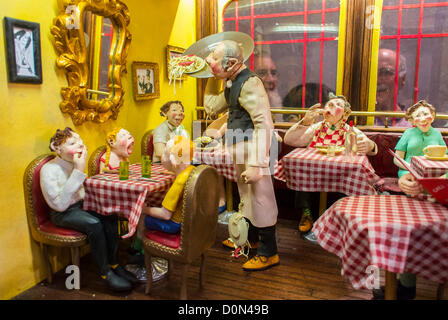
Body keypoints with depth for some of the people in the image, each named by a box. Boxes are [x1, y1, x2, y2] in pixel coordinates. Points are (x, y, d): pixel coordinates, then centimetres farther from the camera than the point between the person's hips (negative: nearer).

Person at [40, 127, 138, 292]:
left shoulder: (75, 164, 1)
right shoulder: (49, 170, -20)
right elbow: (60, 205, -29)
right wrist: (78, 172, -31)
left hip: (79, 205, 7)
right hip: (61, 214, -6)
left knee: (110, 216, -18)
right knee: (94, 223, -30)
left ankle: (114, 264, -7)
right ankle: (106, 274, -16)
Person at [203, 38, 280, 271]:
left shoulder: (249, 83, -19)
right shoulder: (232, 83, 12)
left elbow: (264, 125, -25)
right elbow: (211, 107, 22)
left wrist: (256, 165, -29)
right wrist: (213, 77, 13)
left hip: (251, 151, -10)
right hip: (239, 151, 10)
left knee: (260, 198, 0)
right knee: (246, 197, 22)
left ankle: (268, 253, 16)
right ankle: (251, 237, 43)